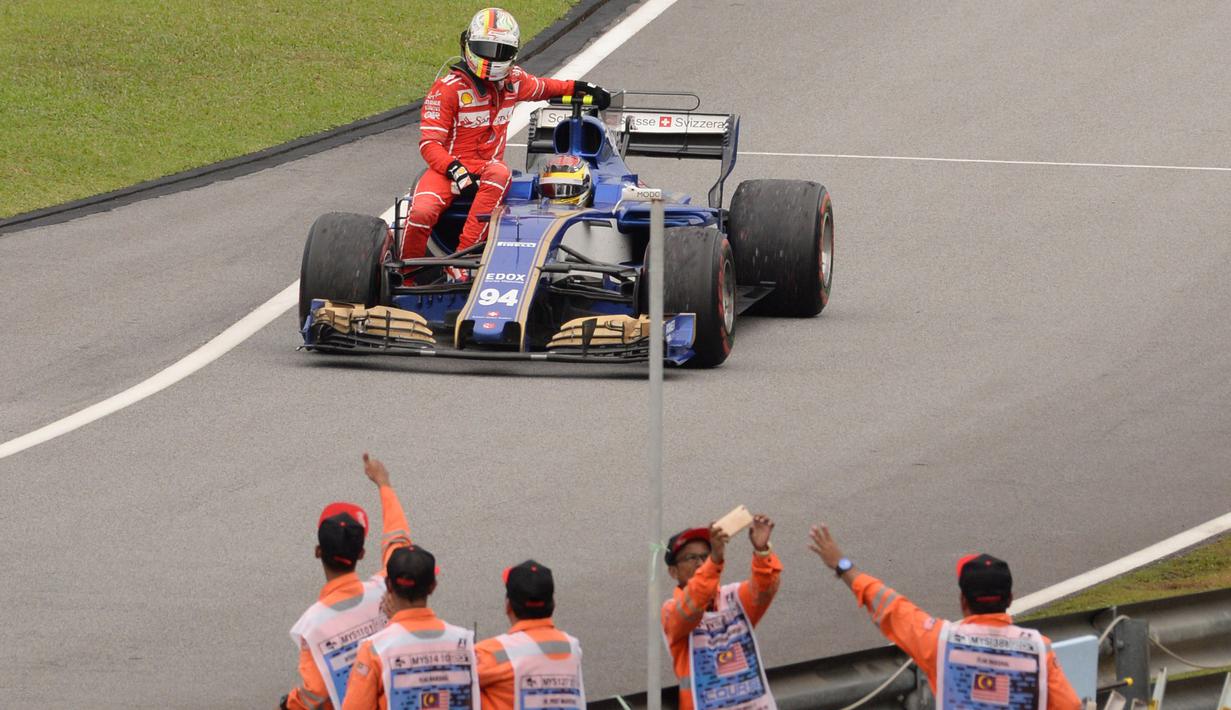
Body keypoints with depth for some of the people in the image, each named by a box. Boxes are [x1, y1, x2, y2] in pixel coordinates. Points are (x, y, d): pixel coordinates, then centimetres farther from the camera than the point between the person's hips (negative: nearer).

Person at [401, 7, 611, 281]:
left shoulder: (514, 81, 9)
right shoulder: (448, 88, -9)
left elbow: (541, 88, 35)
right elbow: (429, 143, -13)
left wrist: (580, 88, 36)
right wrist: (456, 170, -29)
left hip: (487, 167, 3)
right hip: (447, 166, -3)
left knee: (499, 174, -37)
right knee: (422, 211, -35)